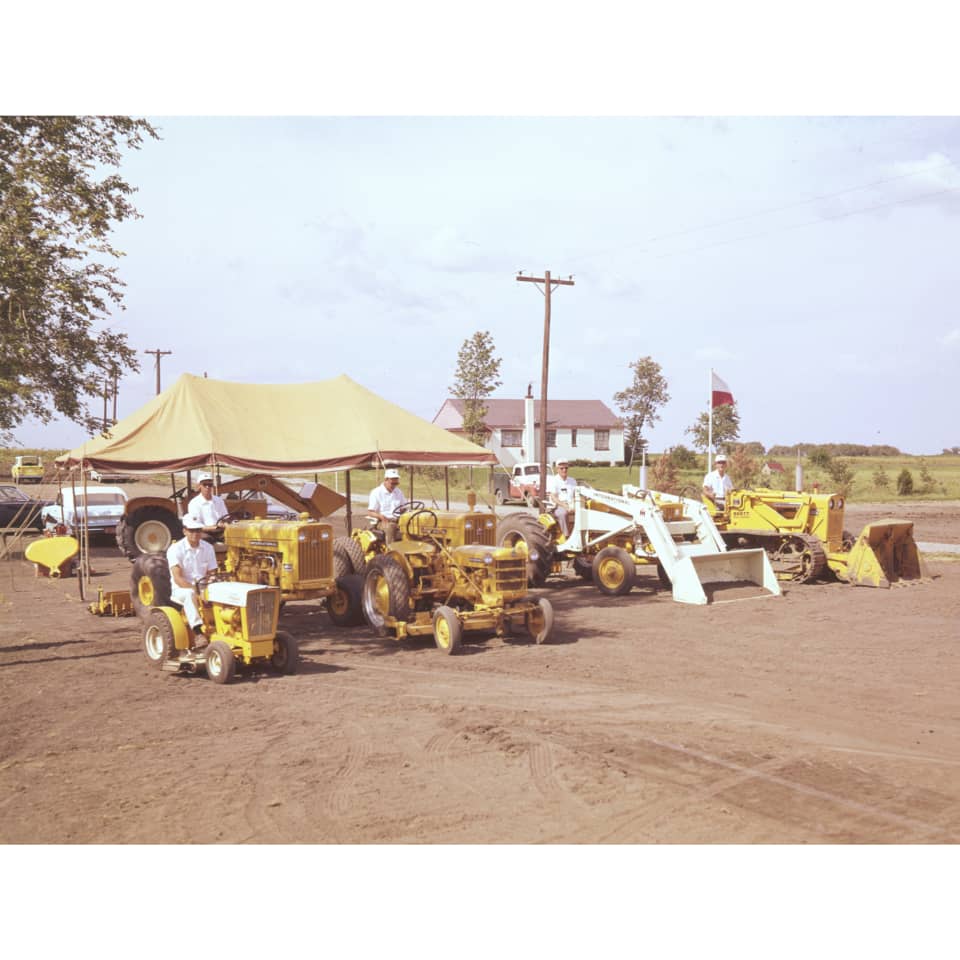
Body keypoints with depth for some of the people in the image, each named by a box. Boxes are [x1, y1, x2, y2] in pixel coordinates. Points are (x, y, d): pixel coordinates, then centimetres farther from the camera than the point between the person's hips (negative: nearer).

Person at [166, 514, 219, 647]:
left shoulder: (207, 548, 7)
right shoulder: (175, 549, -8)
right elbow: (178, 578, -17)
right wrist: (195, 589, -30)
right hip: (181, 590, -4)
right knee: (190, 594, -39)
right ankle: (198, 633, -46)